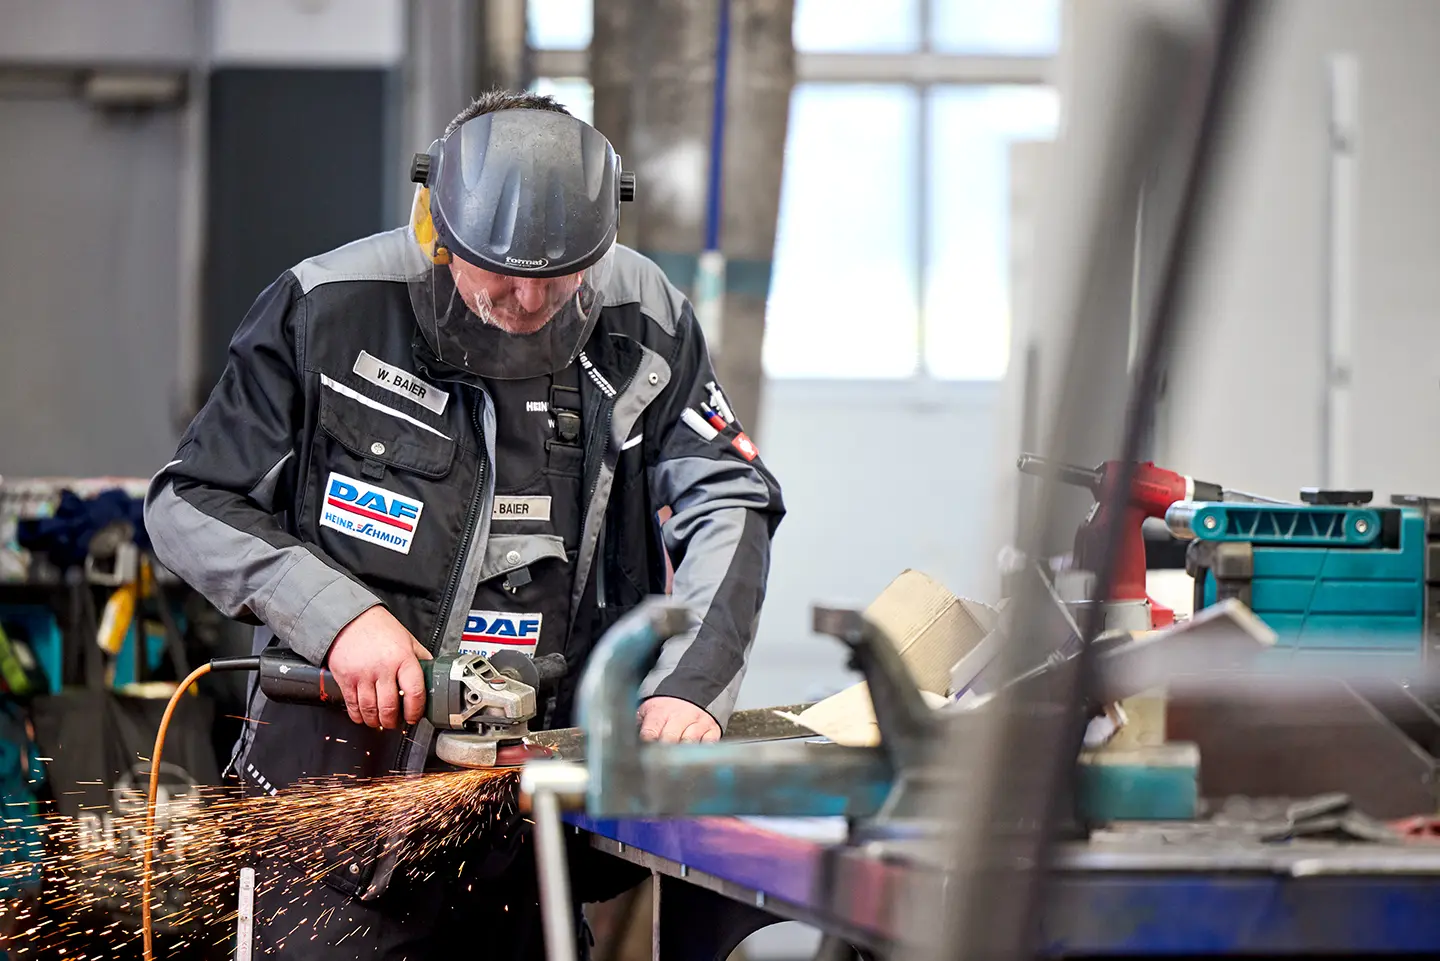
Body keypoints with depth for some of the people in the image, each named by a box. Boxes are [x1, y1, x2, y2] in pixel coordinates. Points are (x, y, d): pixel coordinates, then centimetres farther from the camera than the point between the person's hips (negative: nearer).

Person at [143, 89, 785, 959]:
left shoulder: (643, 324, -2)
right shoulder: (325, 313, -8)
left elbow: (728, 506, 0)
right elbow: (192, 505, -3)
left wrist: (687, 686, -16)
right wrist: (337, 616, -16)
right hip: (342, 783, -2)